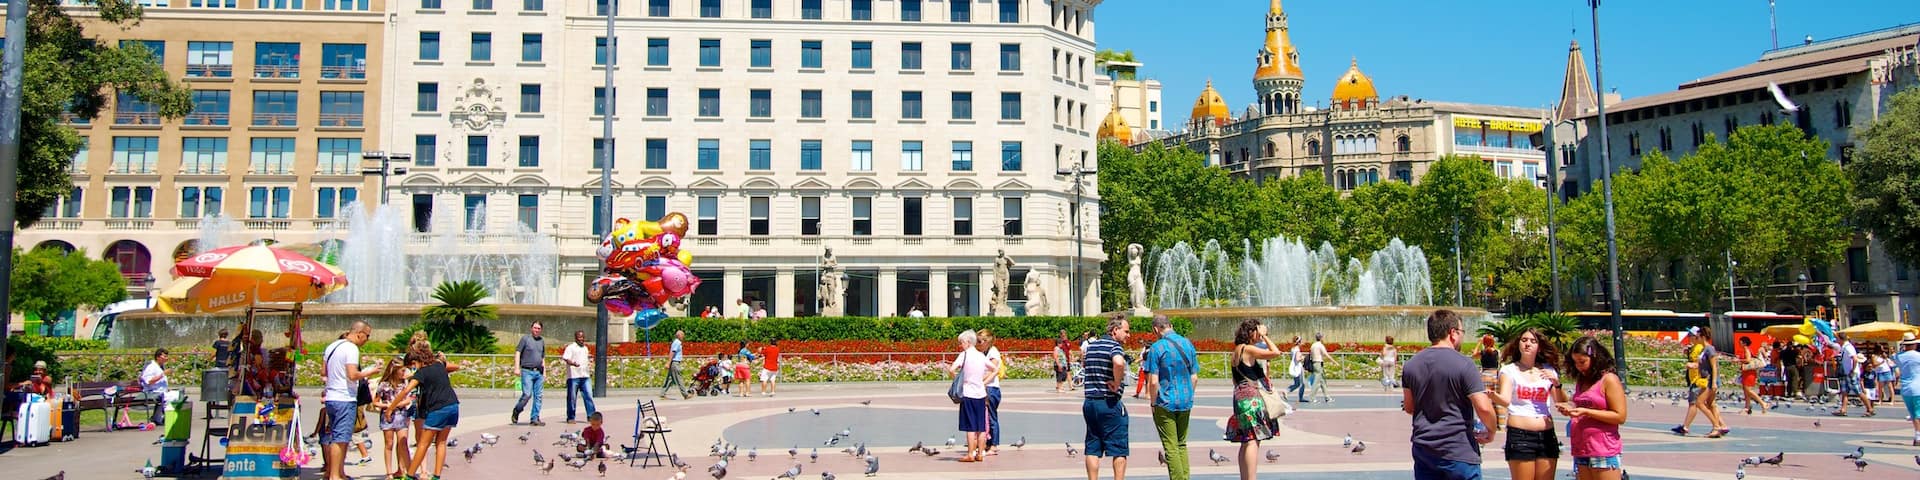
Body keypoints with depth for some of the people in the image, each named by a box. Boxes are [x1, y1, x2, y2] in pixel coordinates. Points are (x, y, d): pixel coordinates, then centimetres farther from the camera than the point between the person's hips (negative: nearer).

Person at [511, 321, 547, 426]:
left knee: (538, 396, 1)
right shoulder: (525, 339, 1)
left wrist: (544, 372, 18)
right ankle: (516, 412, 13)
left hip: (539, 372, 5)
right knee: (527, 394, -11)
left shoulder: (542, 341, 16)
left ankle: (535, 419, 5)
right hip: (527, 371, -5)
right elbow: (517, 352, -2)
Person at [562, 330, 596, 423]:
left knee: (589, 396, -1)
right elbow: (566, 358, -19)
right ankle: (570, 418, 10)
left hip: (585, 376, 6)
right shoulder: (571, 347, -4)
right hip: (573, 376, -6)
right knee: (572, 397, 2)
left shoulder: (585, 348, 19)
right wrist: (573, 363, -36)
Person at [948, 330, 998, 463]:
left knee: (970, 426, -1)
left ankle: (970, 455, 0)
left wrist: (955, 375, 2)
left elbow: (951, 369, -18)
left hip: (968, 393, -5)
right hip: (981, 393, 5)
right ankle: (980, 454, 12)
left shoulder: (964, 354, -8)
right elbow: (995, 370, 15)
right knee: (981, 427, 8)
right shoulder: (982, 356, 8)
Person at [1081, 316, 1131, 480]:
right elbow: (1119, 362, -35)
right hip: (1109, 404, -7)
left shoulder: (1091, 345, 12)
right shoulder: (1114, 346, -13)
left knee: (1093, 449, 10)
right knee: (1119, 450, 3)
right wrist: (1117, 384, -21)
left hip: (1089, 402, 7)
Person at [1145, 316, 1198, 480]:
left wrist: (1153, 403, -2)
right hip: (1186, 403, 5)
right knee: (1182, 445, 16)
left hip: (1165, 403, -5)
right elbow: (1194, 377, 7)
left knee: (1171, 448, 2)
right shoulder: (1188, 344, 3)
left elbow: (1153, 381, -15)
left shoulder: (1157, 348, -12)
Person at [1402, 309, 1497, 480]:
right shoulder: (1463, 364, -13)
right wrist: (1491, 431, 0)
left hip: (1422, 449, 5)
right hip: (1458, 452, -5)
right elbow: (1484, 408, -17)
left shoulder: (1410, 365, 4)